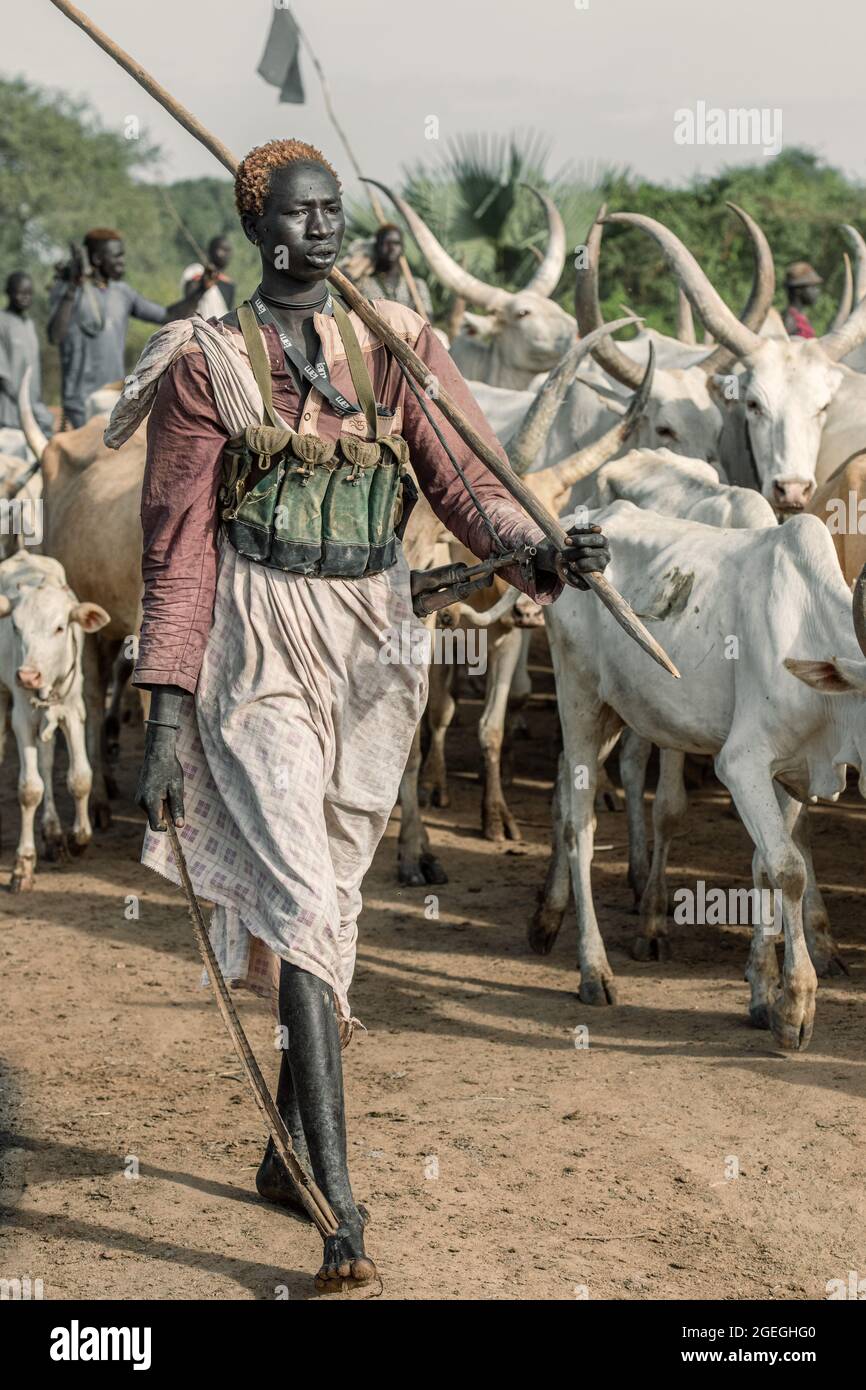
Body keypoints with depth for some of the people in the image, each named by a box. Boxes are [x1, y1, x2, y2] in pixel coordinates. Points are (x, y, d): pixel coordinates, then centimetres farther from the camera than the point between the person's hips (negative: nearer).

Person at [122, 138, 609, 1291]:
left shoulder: (397, 346, 6)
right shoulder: (207, 364, -3)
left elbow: (466, 480, -5)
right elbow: (179, 548, -4)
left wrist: (541, 554, -27)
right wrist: (167, 713, -10)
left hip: (374, 650, 4)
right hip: (259, 653, -4)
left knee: (332, 896, 13)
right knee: (301, 902, -13)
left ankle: (290, 1149, 30)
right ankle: (340, 1210, -15)